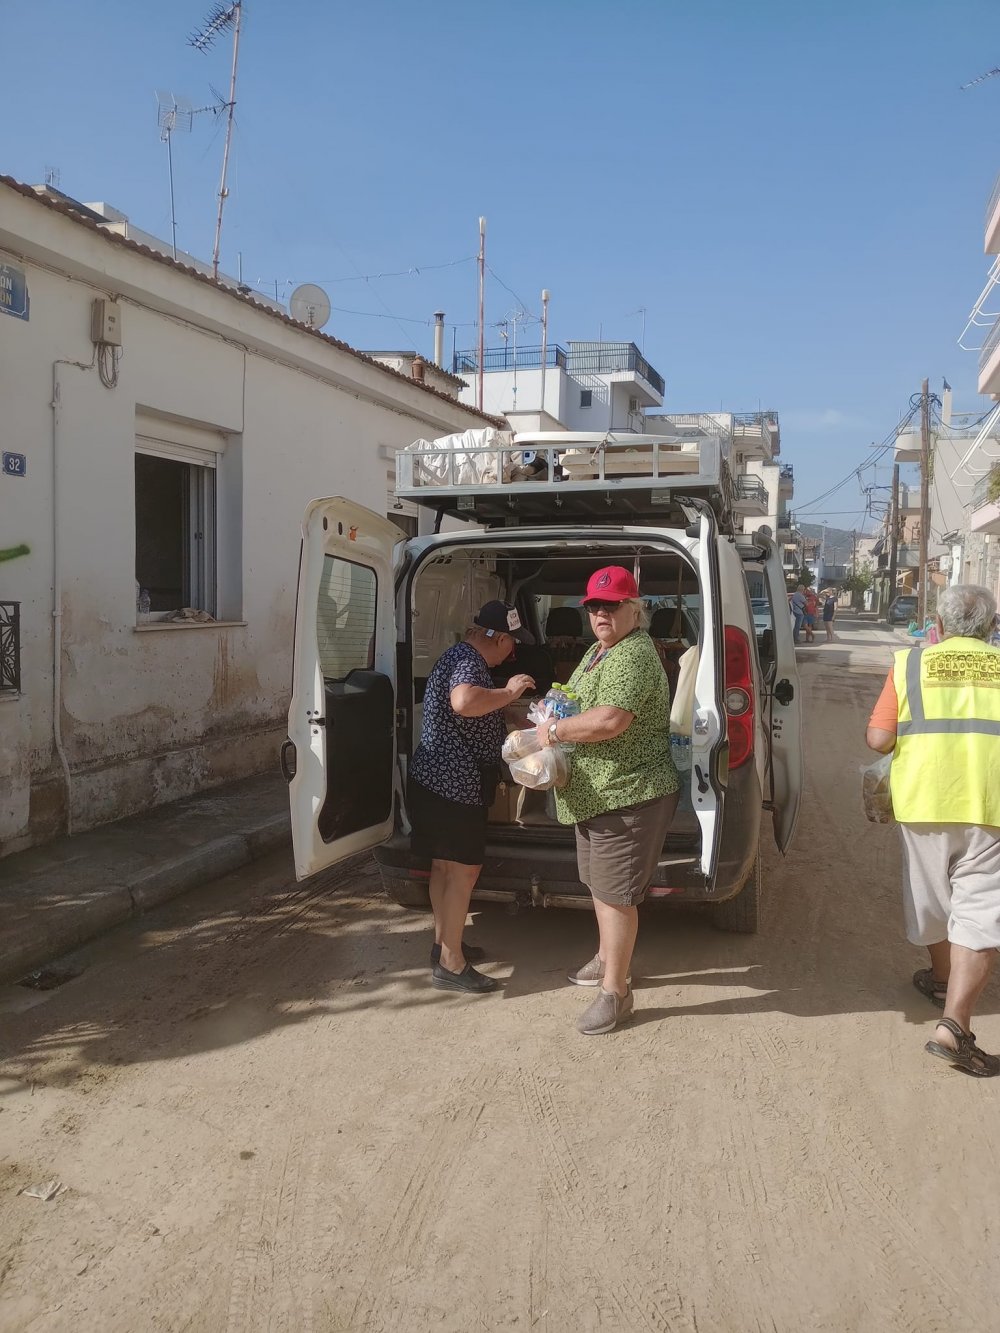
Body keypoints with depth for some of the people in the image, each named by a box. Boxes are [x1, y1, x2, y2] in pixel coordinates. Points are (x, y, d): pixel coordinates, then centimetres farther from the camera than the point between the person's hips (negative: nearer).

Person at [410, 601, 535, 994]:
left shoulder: (459, 656, 16)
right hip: (454, 784, -11)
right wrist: (509, 692, -27)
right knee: (464, 869, -4)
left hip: (439, 781, 11)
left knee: (444, 864, 18)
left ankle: (444, 943, 31)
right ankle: (450, 965, 2)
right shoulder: (468, 661, -18)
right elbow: (465, 702, -41)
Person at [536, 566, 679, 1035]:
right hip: (597, 791, 11)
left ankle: (615, 991, 8)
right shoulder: (600, 650, 14)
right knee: (600, 882, 22)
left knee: (613, 892, -4)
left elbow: (611, 720, -34)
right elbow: (587, 704, 28)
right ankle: (608, 958, 41)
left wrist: (555, 730, -20)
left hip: (627, 794, -11)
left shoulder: (633, 656, -21)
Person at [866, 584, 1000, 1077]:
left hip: (924, 799, 1)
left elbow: (879, 739, -4)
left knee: (933, 896, 21)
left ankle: (944, 979, 42)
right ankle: (954, 1024, -9)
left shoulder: (911, 662, 3)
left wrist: (888, 732, 19)